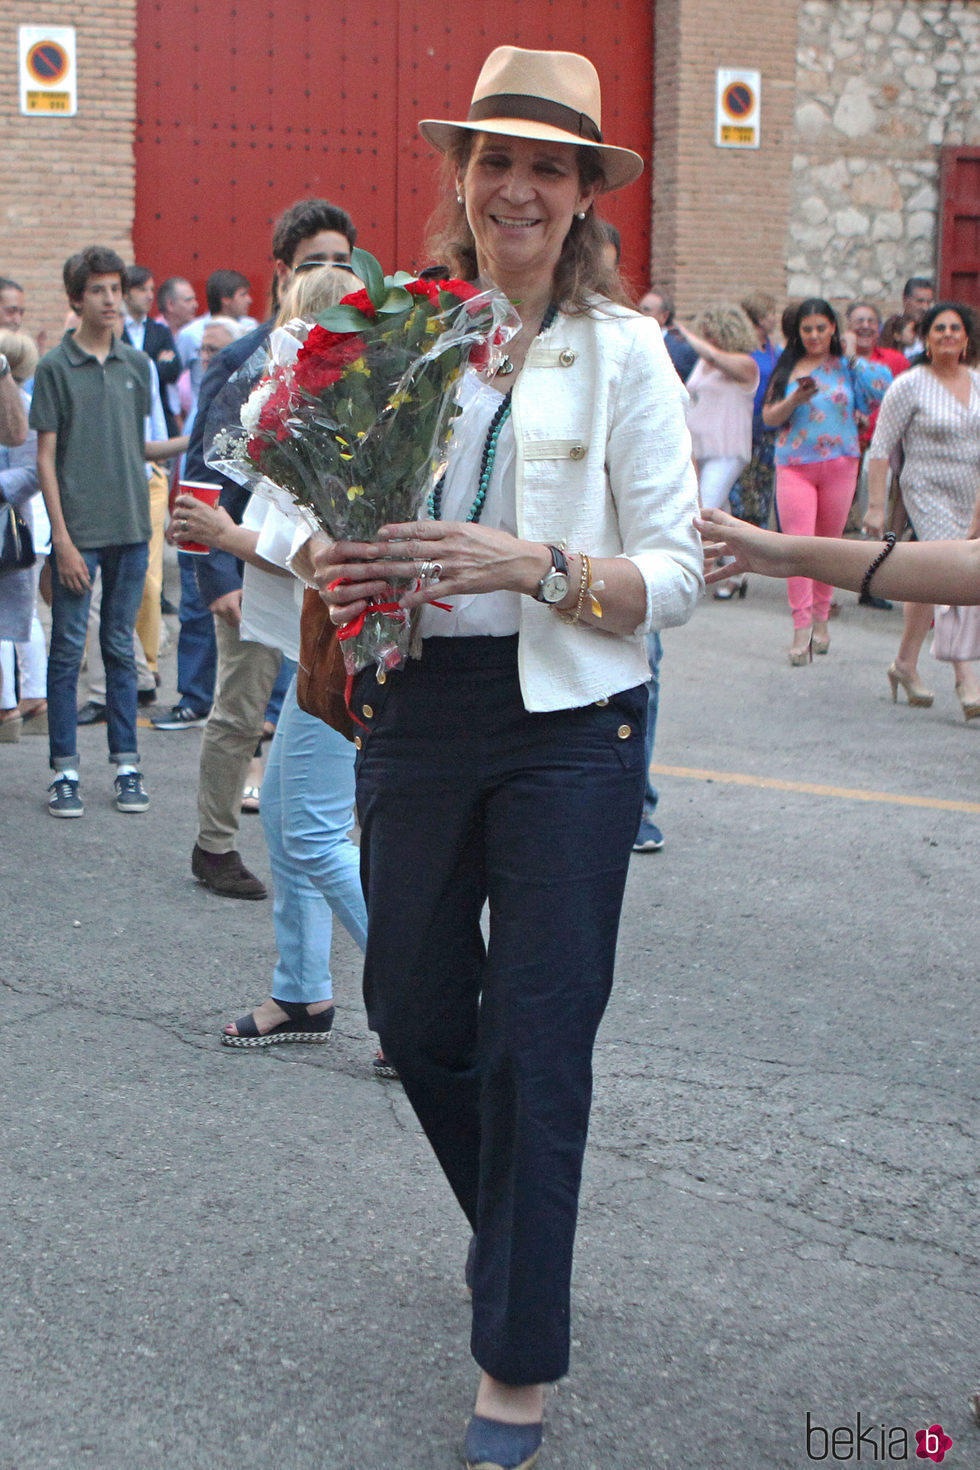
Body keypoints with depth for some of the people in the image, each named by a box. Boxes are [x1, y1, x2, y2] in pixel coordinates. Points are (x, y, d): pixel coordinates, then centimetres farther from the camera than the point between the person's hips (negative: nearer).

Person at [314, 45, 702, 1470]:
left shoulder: (623, 351, -4)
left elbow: (675, 577, -7)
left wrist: (535, 566, -23)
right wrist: (348, 571, -8)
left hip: (568, 724, -4)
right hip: (418, 711, 4)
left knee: (538, 1040, -1)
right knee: (414, 1006, 13)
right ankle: (515, 1229, 43)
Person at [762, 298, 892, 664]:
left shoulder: (847, 366, 3)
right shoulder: (787, 368, 7)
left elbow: (884, 390, -12)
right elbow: (769, 417, 2)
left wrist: (853, 357, -8)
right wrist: (795, 399, -15)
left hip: (839, 465, 0)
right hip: (794, 466, 0)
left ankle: (820, 620, 23)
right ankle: (801, 629, -11)